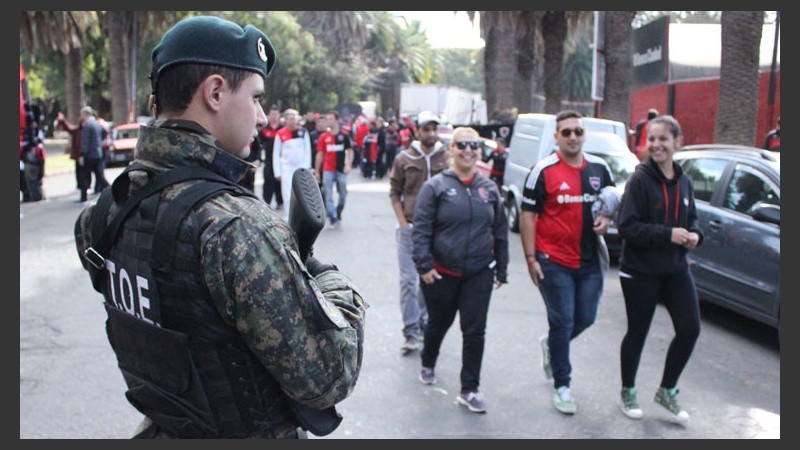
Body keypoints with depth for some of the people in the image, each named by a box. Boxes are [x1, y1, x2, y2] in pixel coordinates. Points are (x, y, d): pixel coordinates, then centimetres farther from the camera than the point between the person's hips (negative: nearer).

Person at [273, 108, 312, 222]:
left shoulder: (303, 131, 3)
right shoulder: (280, 134, 0)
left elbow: (307, 150, 5)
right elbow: (276, 154, 3)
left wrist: (306, 167, -1)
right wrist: (277, 172, 0)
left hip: (301, 168, 1)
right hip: (286, 168, -1)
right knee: (288, 196, -3)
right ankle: (287, 220, 6)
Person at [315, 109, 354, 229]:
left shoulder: (344, 136, 2)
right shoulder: (323, 137, 3)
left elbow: (350, 151, 5)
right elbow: (320, 154, 8)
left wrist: (348, 165, -10)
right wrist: (317, 171, 8)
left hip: (341, 170, 0)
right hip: (328, 170, 0)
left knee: (343, 195, 10)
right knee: (328, 196, -6)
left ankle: (338, 215, 31)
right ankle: (333, 220, -4)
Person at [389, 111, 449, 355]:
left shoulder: (448, 158, -3)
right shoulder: (404, 158, 0)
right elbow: (394, 192, 6)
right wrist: (402, 222, -3)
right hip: (410, 228, 0)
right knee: (408, 280, 0)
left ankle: (424, 325, 29)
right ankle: (411, 332, 8)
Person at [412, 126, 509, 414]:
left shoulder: (489, 188, 5)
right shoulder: (436, 186, -6)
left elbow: (500, 231, 10)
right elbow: (421, 229, -10)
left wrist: (501, 270, 9)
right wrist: (424, 265, -18)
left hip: (479, 274, 2)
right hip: (442, 273, -2)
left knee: (475, 332, 0)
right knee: (438, 324, 17)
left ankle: (470, 390, 12)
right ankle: (428, 364, 45)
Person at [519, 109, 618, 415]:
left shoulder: (600, 168, 6)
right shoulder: (544, 171, -8)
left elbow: (613, 203, 19)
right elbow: (527, 215, -7)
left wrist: (606, 220, -4)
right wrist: (530, 258, -12)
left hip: (591, 261, 5)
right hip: (554, 261, -5)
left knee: (585, 319, 13)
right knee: (562, 323, 1)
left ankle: (550, 345, 43)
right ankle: (562, 386, 16)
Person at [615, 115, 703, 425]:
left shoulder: (683, 182, 6)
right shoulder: (640, 179, -13)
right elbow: (627, 226, -18)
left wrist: (694, 234, -4)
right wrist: (667, 234, -24)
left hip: (676, 270, 6)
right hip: (640, 271, -5)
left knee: (690, 329, 3)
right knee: (637, 332, 8)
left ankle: (667, 391, 24)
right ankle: (628, 393, 29)